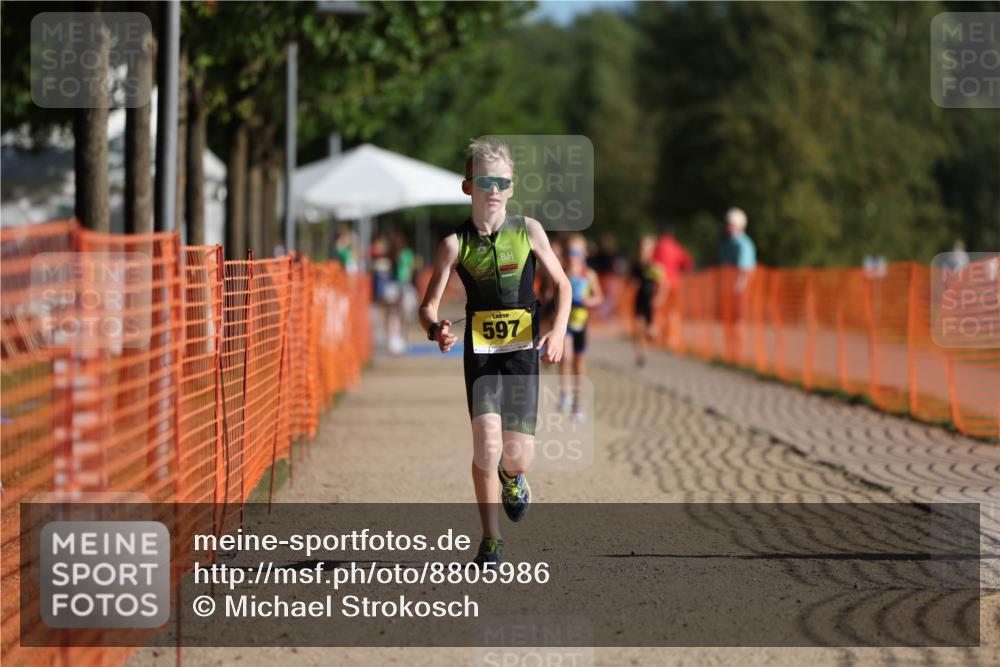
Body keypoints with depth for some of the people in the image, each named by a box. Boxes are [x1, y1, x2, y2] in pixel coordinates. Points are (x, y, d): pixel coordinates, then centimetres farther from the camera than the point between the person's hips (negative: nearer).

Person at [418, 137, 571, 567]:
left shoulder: (528, 231, -1)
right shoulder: (456, 244, -5)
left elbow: (562, 284, 9)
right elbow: (428, 305, -6)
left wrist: (558, 330, -7)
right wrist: (436, 329, -29)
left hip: (522, 353, 1)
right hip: (480, 354, -1)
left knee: (518, 452, -4)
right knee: (487, 445, -15)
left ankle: (512, 477, 37)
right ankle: (490, 539, 2)